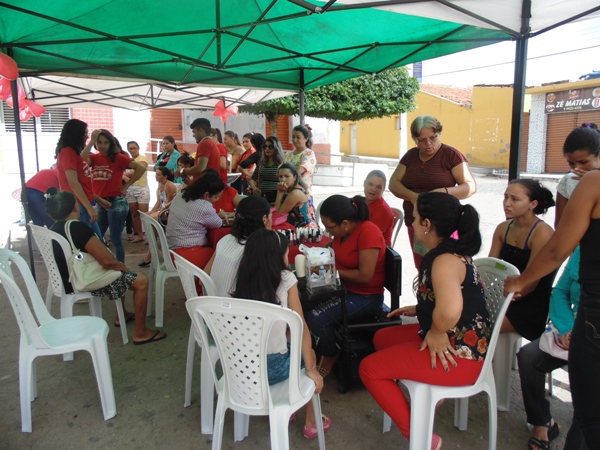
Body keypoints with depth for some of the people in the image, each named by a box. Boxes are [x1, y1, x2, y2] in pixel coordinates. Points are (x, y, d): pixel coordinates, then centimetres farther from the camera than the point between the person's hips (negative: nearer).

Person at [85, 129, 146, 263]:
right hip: (99, 203, 6)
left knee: (115, 238, -1)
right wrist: (91, 141, -16)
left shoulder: (118, 157, -6)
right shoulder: (93, 158, 7)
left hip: (116, 202, -6)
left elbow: (141, 168, -15)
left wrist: (126, 186, -12)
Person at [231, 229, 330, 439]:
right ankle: (311, 422, 37)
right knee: (308, 353, 27)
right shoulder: (286, 279, -9)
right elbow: (301, 327, -8)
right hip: (273, 368, -4)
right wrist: (311, 369, -1)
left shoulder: (243, 281, 2)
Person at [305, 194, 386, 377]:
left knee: (316, 317, -22)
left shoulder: (368, 231, -23)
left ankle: (330, 356, 6)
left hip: (365, 298, -8)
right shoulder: (343, 231, 0)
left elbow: (365, 276, -25)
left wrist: (334, 271, -15)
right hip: (345, 288, 8)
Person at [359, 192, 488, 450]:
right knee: (382, 338, 20)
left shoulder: (445, 260, -26)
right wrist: (418, 310, 13)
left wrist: (436, 332, -25)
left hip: (458, 355, -10)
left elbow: (450, 310, -43)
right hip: (460, 342, 10)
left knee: (369, 369, -5)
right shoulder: (451, 251, 5)